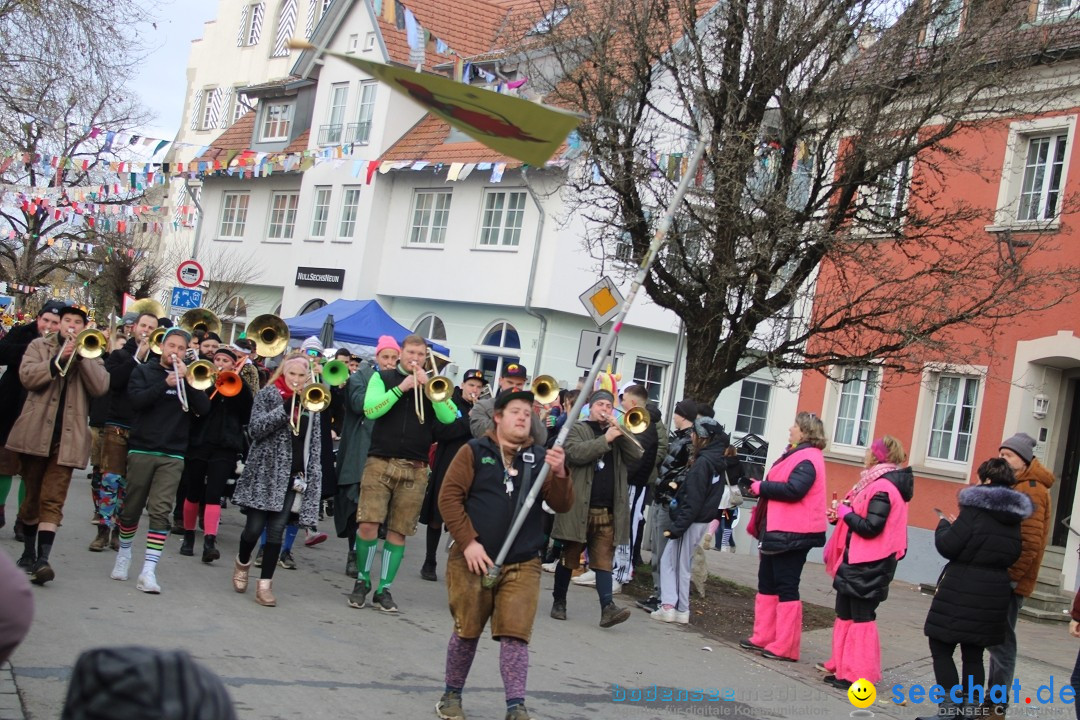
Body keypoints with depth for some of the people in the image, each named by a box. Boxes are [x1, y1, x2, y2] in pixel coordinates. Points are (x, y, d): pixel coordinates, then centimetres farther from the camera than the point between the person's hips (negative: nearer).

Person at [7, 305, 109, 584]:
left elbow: (100, 387, -7)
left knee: (53, 500, -9)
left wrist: (82, 353, -11)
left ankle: (43, 559, -16)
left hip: (67, 437, -1)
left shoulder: (90, 355, 11)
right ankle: (28, 552, 27)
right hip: (34, 433, 1)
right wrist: (59, 359, -17)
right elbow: (27, 376, -7)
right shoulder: (39, 346, 10)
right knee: (32, 496, 11)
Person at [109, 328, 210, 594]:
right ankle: (124, 554, 33)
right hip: (141, 449, 0)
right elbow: (136, 400, -11)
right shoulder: (144, 371, 6)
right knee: (131, 508, 9)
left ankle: (148, 571, -11)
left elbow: (204, 408, -3)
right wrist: (165, 383, -21)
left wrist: (186, 379, -12)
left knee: (161, 511, -10)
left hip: (173, 455, 0)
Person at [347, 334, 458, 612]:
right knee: (368, 525, -9)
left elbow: (449, 417, -5)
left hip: (415, 469, 1)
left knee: (398, 532, 2)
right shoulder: (383, 378, 8)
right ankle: (362, 580, 11)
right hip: (380, 463, -1)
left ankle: (384, 589, 13)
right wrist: (401, 387, -13)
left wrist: (427, 385, -11)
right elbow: (370, 409, -9)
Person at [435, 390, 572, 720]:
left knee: (516, 634, -4)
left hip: (523, 564, 2)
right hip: (474, 559, -1)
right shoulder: (474, 451, -1)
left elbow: (562, 505, -2)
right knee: (467, 632, 7)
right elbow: (449, 496, -6)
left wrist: (559, 474, -21)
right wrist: (468, 542, -13)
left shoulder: (540, 457, 4)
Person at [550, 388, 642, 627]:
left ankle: (607, 608, -10)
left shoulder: (619, 434, 18)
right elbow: (574, 453, -15)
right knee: (569, 557, 6)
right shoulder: (577, 430, 5)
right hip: (578, 507, -3)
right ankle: (559, 602, 19)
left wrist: (620, 433, -7)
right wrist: (605, 440, -16)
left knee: (603, 560, -2)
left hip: (609, 511, 3)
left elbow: (636, 455, 3)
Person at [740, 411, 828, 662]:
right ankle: (763, 637, 21)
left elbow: (793, 489, -28)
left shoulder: (807, 459, -15)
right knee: (767, 583, 14)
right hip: (778, 531, 11)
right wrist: (760, 487, 3)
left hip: (792, 535, -11)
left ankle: (785, 647, 1)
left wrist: (762, 487, -17)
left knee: (786, 587, -5)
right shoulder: (796, 454, 17)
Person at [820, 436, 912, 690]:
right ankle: (843, 668, 21)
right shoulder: (878, 484, 13)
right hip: (858, 562, 10)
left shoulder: (882, 489, -19)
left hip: (868, 565, -10)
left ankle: (858, 674, 3)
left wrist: (846, 513, -11)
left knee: (861, 617, -3)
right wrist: (838, 516, 5)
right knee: (845, 614, 14)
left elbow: (870, 527, -25)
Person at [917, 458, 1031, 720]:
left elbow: (947, 546, -15)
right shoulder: (1014, 516, 9)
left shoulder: (975, 509, -13)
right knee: (974, 654, 13)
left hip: (962, 591, -7)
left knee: (941, 648, 1)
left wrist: (944, 526, 4)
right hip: (996, 591, 7)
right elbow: (1014, 554, 17)